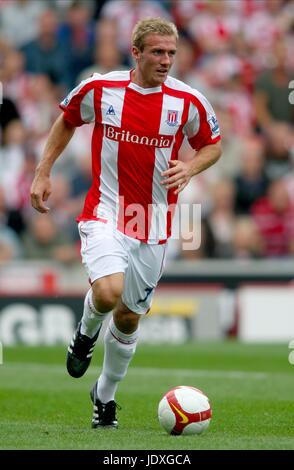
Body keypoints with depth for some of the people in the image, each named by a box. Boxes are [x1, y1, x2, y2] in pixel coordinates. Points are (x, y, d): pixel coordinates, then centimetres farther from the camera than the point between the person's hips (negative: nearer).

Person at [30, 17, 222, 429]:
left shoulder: (188, 101, -6)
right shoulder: (99, 89, -7)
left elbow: (212, 145, 9)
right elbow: (66, 120, 13)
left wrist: (190, 168, -12)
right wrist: (43, 173, 9)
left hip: (154, 223, 2)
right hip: (105, 213, -2)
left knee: (129, 316, 10)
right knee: (108, 291, -27)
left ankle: (106, 395, 33)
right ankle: (86, 334, 10)